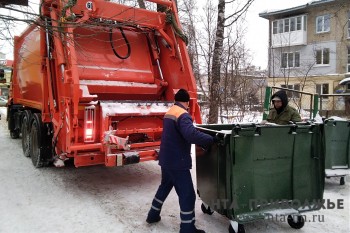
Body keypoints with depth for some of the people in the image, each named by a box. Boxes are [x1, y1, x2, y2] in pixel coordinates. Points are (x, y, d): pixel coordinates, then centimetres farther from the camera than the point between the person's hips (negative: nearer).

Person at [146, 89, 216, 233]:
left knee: (164, 186, 25)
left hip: (166, 159, 10)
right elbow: (192, 135, -37)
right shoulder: (183, 115, -19)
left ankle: (153, 215, 38)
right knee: (187, 194, 0)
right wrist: (211, 139, -29)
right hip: (177, 162, -10)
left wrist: (204, 139, 15)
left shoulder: (169, 112, 12)